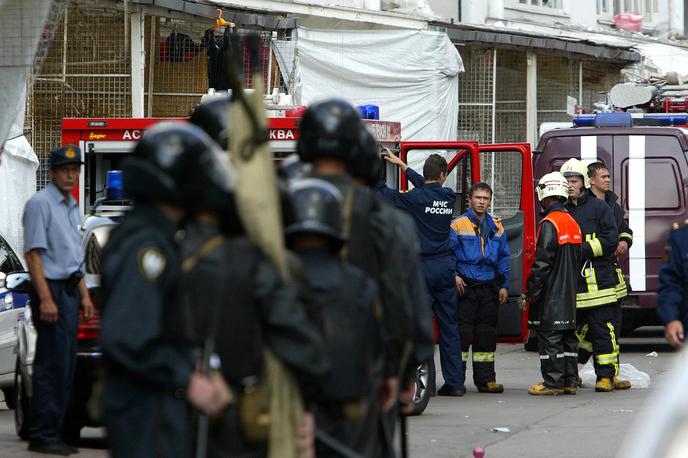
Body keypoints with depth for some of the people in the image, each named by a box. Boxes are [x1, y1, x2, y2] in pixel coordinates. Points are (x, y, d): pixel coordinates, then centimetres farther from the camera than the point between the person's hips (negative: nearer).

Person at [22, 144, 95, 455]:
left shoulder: (72, 208, 19)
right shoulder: (40, 204, -9)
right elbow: (33, 254, -15)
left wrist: (84, 295, 19)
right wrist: (45, 299, -21)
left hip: (70, 292, 9)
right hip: (51, 290, -9)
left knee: (65, 368, 8)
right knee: (52, 367, -12)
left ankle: (51, 432, 12)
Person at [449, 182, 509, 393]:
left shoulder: (496, 228, 13)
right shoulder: (457, 225, -2)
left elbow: (503, 258, 18)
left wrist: (503, 285, 12)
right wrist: (454, 276, -14)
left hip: (489, 288, 5)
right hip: (465, 287, -5)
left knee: (487, 335, 7)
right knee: (462, 332, -7)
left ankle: (485, 379, 12)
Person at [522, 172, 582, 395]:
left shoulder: (549, 224, -15)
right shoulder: (572, 222, 13)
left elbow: (542, 262, -18)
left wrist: (530, 291, -14)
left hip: (551, 293, -9)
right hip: (569, 293, 9)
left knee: (550, 336, -6)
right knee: (568, 336, 11)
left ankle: (553, 382, -7)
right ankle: (569, 381, 13)